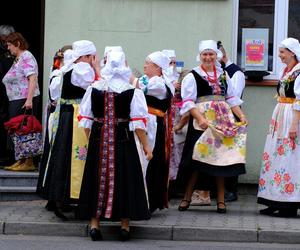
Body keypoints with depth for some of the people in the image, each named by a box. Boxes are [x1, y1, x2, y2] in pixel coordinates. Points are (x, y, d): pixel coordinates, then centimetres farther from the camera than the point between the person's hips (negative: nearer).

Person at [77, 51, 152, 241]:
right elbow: (138, 122, -8)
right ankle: (125, 224, 8)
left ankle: (94, 223, 9)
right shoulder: (133, 91, -7)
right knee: (124, 180, 6)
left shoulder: (94, 89, 1)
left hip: (98, 141, 2)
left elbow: (86, 119, 6)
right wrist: (146, 146, -1)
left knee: (98, 179, 8)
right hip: (124, 141, -2)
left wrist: (90, 140, 19)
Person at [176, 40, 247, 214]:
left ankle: (221, 199, 7)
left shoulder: (223, 75, 17)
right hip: (202, 123, -4)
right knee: (198, 160, -7)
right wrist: (200, 119, -19)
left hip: (223, 122, 4)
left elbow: (232, 98, 20)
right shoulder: (192, 76, 1)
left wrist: (242, 116, 8)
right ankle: (187, 197, 3)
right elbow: (188, 102, -7)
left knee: (222, 159, 1)